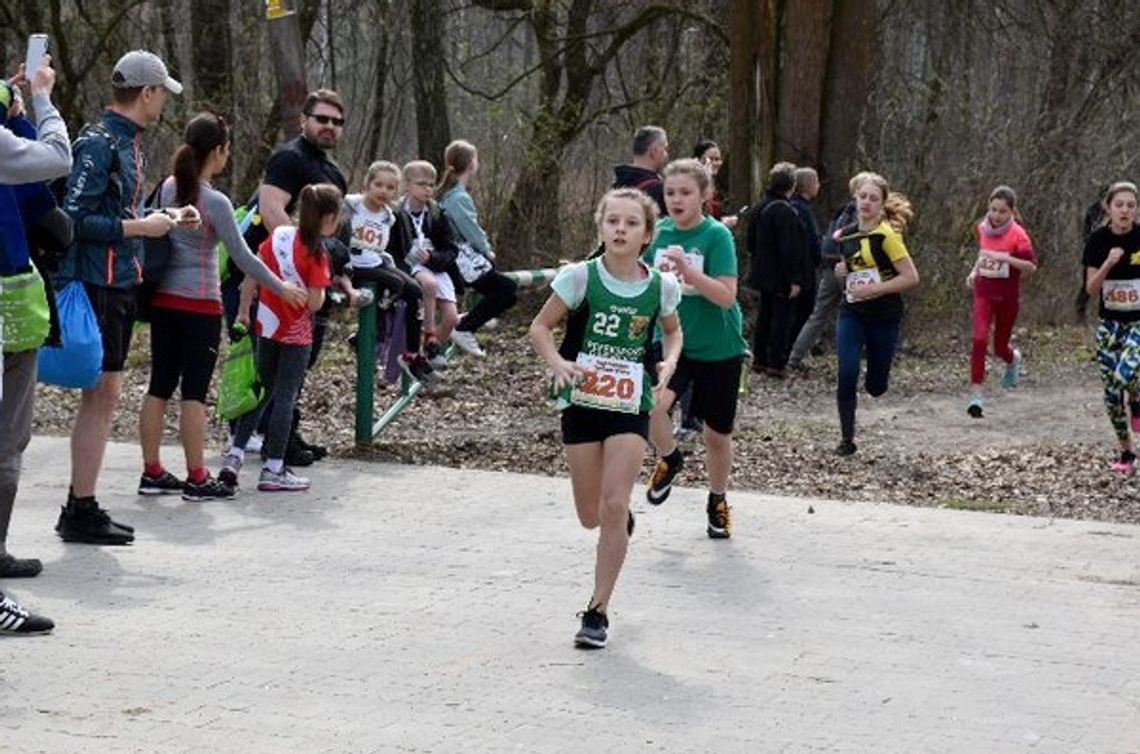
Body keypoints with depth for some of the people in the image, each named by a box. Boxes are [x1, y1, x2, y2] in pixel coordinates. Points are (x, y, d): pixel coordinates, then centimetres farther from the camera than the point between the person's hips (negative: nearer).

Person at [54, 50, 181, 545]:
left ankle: (81, 508, 18)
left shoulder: (129, 141, 14)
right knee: (101, 393, -7)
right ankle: (81, 512, -4)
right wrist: (139, 227, -15)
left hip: (120, 285, 10)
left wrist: (160, 220, 13)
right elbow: (77, 217, -20)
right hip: (98, 285, -10)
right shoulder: (99, 143, -14)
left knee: (104, 395, 12)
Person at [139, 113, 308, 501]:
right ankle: (196, 478, 2)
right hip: (200, 305, -6)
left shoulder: (168, 188, 5)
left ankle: (152, 472, 15)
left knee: (160, 386, 10)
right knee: (194, 391, -2)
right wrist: (281, 288, 0)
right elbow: (242, 257, -11)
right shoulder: (215, 202, -15)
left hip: (163, 300, 6)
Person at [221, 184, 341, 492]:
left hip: (268, 325, 6)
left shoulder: (278, 236, -1)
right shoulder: (316, 253, -18)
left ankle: (234, 455, 12)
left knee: (262, 392, 16)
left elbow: (251, 276, 2)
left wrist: (244, 311, 12)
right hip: (297, 333, -6)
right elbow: (314, 303, -20)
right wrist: (320, 288, -1)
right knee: (285, 397, 1)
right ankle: (273, 470, 4)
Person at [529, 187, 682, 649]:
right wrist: (557, 363, -21)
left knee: (614, 506, -12)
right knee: (590, 516, 7)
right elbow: (541, 327, -2)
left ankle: (598, 611, -2)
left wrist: (669, 362, -6)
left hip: (630, 406, 0)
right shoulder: (581, 277, -11)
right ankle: (621, 522, 46)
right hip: (581, 402, 0)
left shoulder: (660, 287, -5)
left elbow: (673, 331, 15)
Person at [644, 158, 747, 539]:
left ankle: (718, 502, 37)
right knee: (652, 404, -26)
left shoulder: (716, 235, -14)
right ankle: (669, 459, 7)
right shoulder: (659, 232, 0)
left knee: (718, 435, 10)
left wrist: (687, 271, -34)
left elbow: (727, 296, -22)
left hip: (718, 348, -2)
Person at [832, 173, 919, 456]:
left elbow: (911, 277, -16)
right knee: (847, 376, -14)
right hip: (852, 314, 4)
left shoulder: (887, 235, -13)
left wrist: (873, 289, -20)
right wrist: (842, 273, 1)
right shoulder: (847, 235, 6)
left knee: (876, 387, 7)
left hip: (884, 317, -4)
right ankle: (847, 440, -2)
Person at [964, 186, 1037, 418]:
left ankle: (1013, 359, 49)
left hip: (1008, 296, -2)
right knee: (980, 339, -17)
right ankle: (976, 394, -17)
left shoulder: (1017, 234, -13)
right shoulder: (983, 229, 2)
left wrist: (1005, 258, -27)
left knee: (1000, 347, 10)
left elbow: (1031, 266, -16)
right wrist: (975, 270, 10)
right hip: (984, 292, 2)